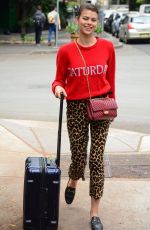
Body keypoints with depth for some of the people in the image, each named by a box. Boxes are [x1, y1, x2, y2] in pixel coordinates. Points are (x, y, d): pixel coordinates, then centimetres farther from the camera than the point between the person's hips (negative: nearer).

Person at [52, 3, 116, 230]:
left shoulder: (107, 47, -3)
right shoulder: (66, 51, -6)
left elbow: (111, 79, 5)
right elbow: (59, 79, 1)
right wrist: (57, 88, -20)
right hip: (76, 108, 0)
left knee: (97, 158, 0)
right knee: (79, 156, 8)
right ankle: (72, 183, 46)